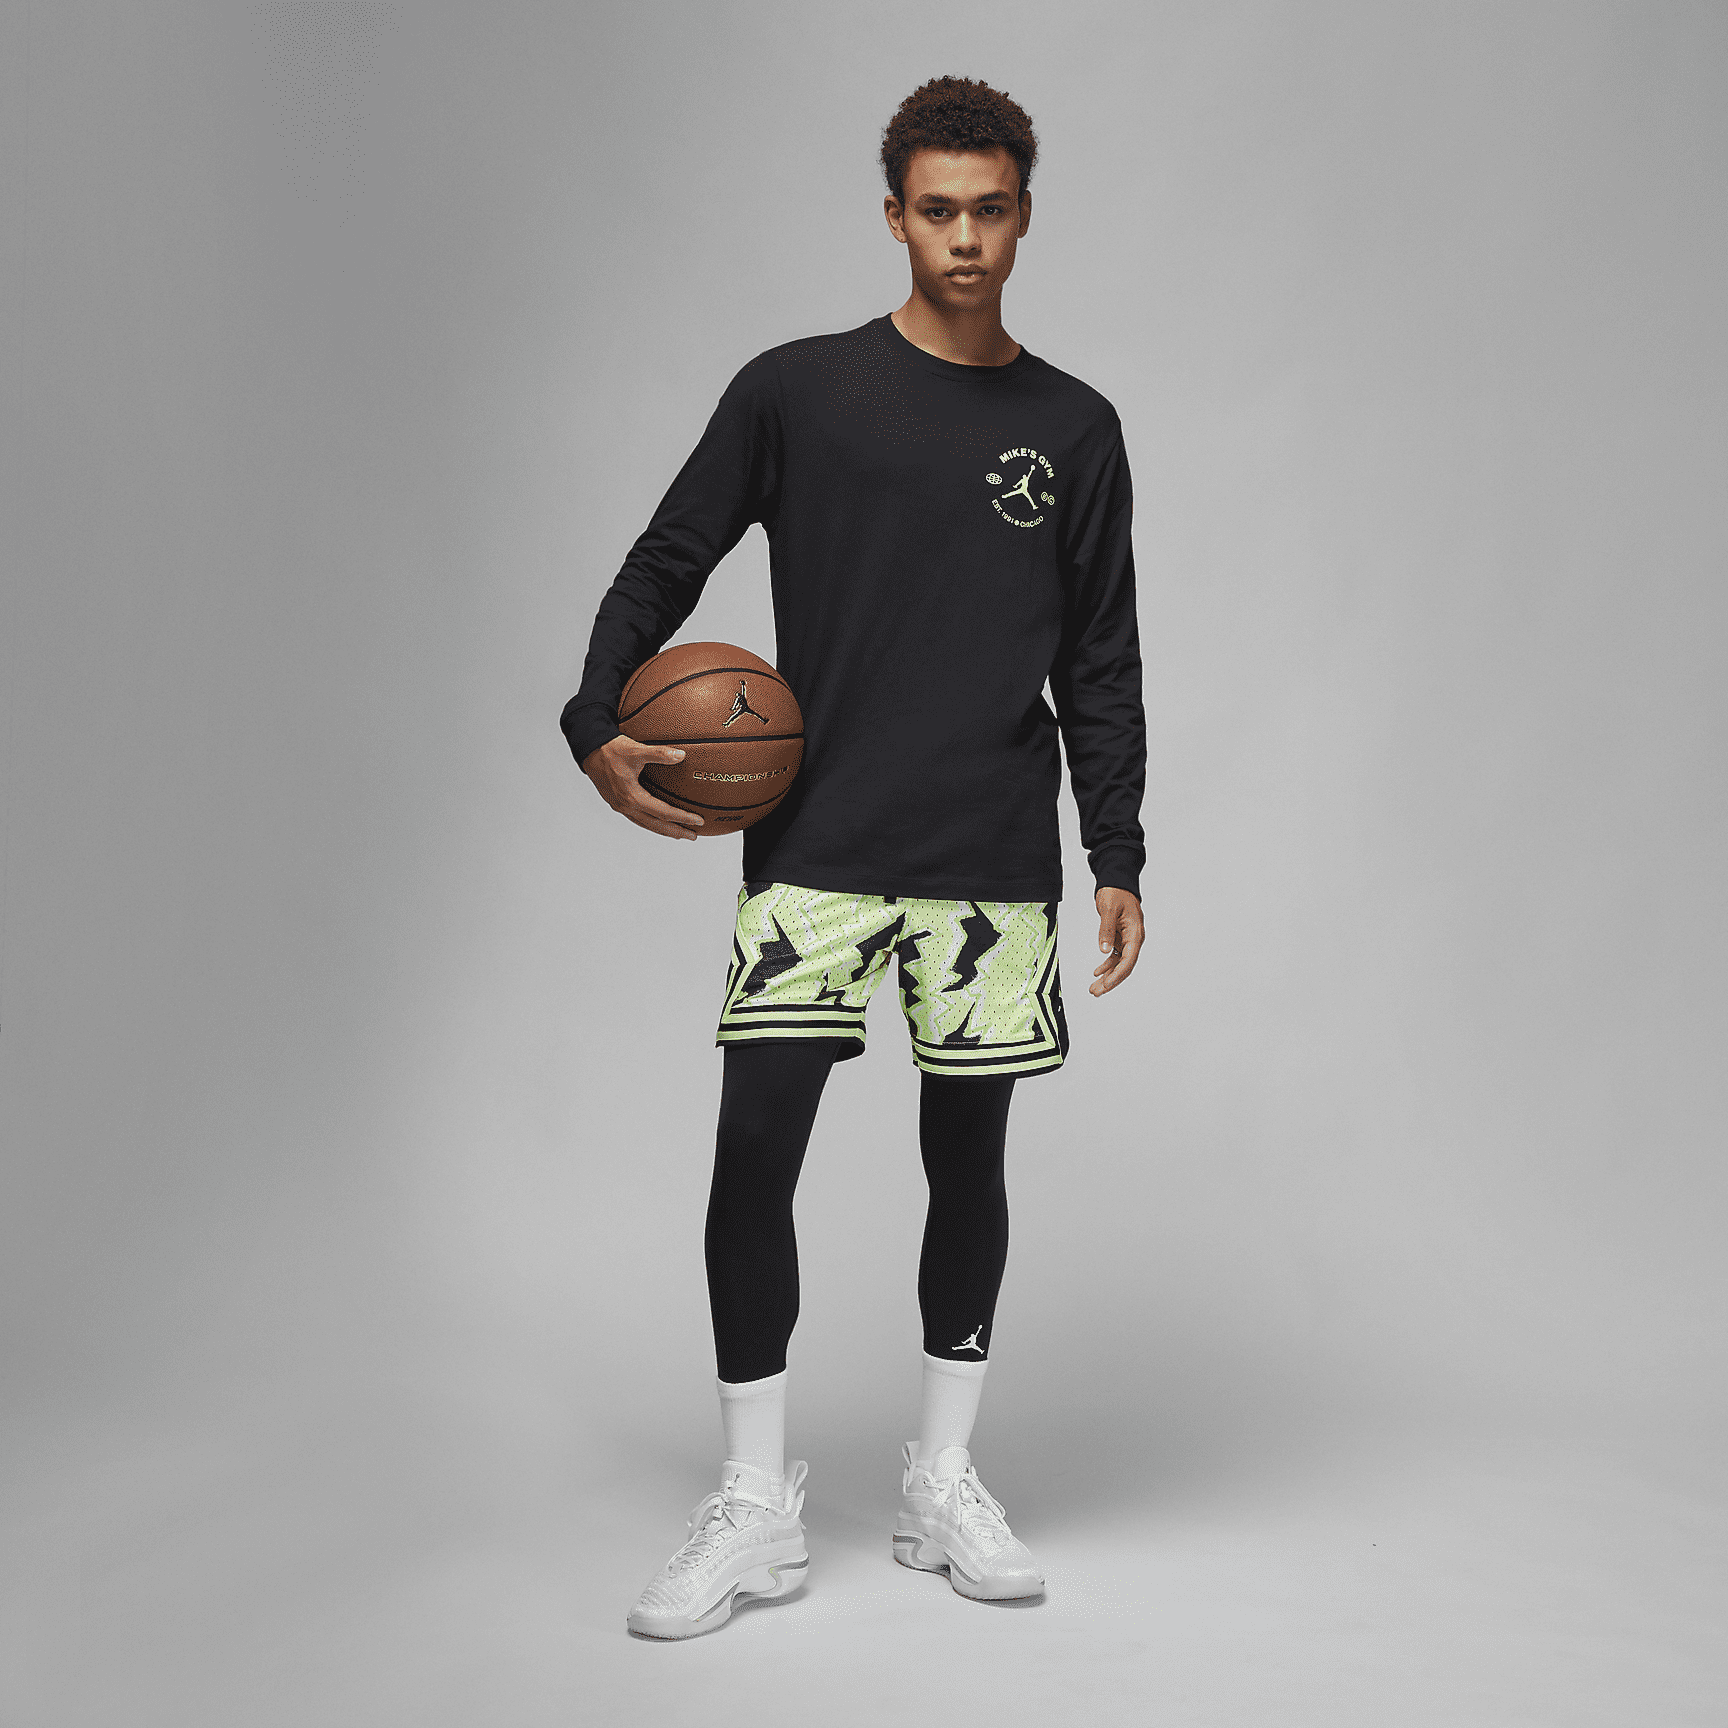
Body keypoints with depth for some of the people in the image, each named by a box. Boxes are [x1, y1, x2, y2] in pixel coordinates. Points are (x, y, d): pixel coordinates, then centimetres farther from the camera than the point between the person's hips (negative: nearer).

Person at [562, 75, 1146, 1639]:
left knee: (970, 1154, 7)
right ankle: (757, 1507, 6)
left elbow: (1101, 667, 12)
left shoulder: (1074, 428, 10)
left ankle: (946, 1482, 22)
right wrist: (602, 723, -7)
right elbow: (665, 564, 9)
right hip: (813, 847, -1)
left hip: (995, 863, 2)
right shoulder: (797, 392, 5)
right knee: (756, 1145, -7)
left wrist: (1118, 858, 6)